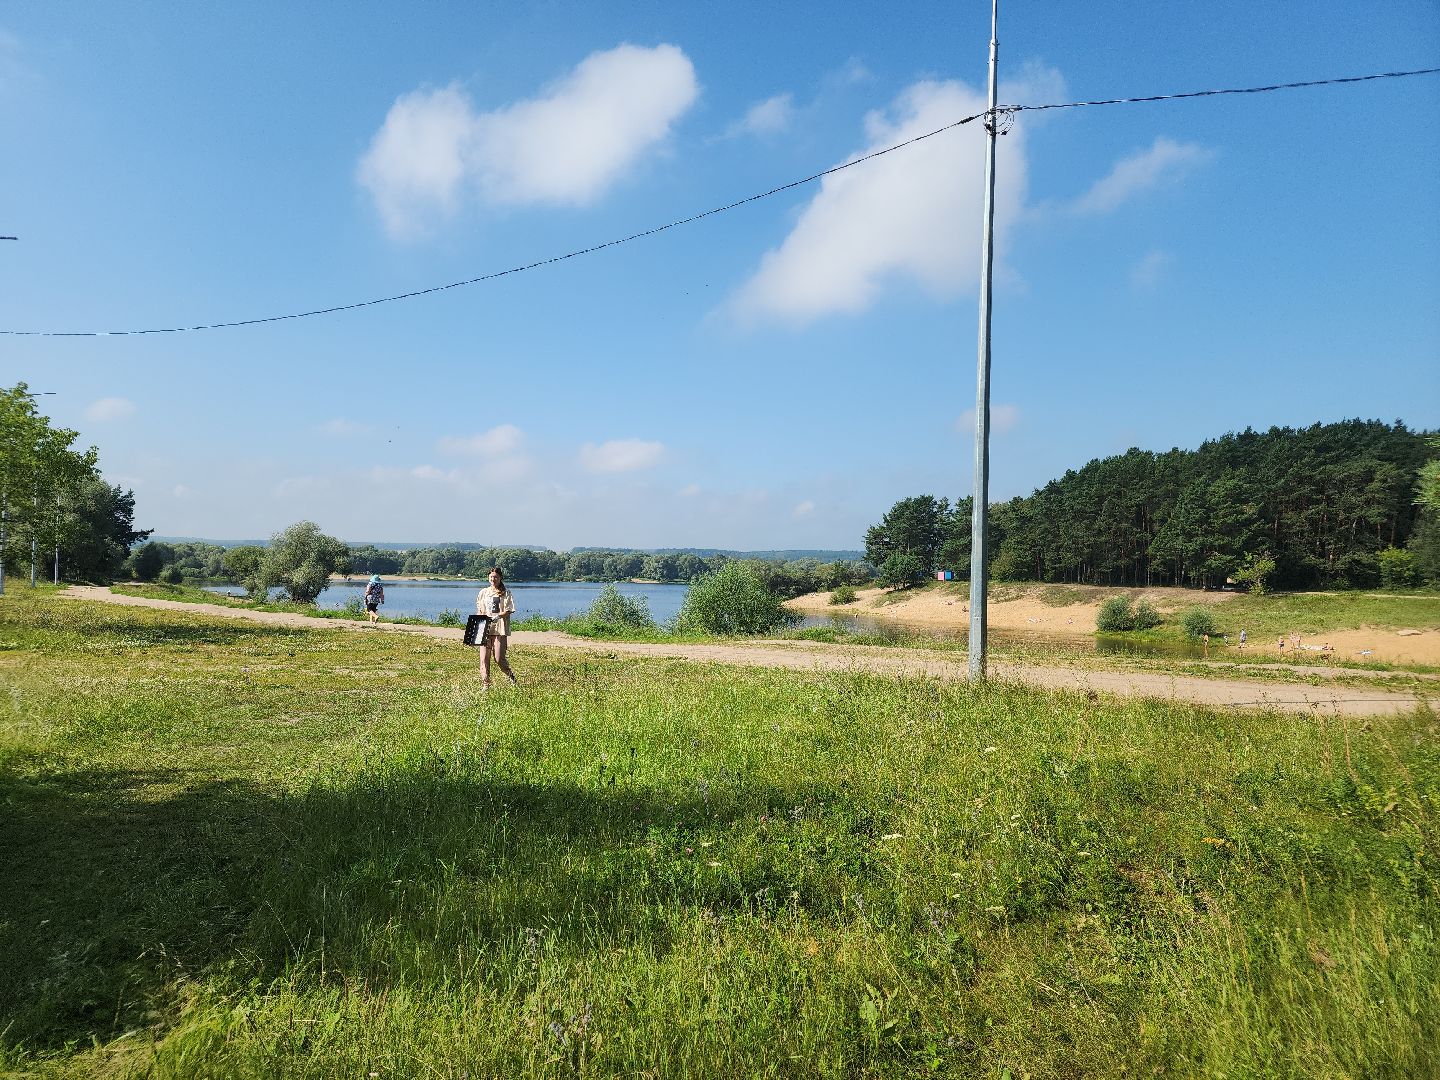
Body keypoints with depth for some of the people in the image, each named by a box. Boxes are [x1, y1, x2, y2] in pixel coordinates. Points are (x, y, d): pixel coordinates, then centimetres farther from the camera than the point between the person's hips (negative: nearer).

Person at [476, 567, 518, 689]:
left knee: (499, 658, -7)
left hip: (500, 629, -4)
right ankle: (485, 684, 6)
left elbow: (508, 611, -6)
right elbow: (479, 610, 19)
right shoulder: (483, 592, 15)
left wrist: (497, 616, -22)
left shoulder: (506, 593, 2)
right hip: (485, 628, 4)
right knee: (484, 658, -2)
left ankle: (511, 676, 18)